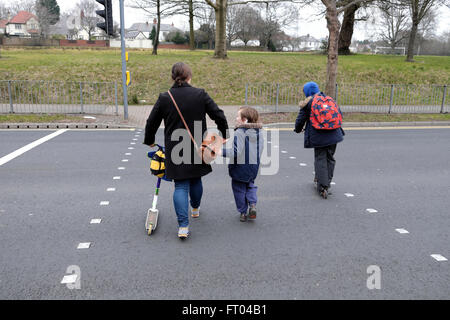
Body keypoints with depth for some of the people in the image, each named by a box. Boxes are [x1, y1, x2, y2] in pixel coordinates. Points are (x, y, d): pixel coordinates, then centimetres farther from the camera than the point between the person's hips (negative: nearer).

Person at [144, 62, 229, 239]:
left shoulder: (164, 98, -5)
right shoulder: (200, 94, -6)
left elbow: (151, 123, 3)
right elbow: (219, 116, -5)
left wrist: (149, 141, 21)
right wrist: (224, 135, 11)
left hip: (175, 150, -1)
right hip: (197, 148, 1)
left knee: (181, 186, 4)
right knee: (195, 180, 22)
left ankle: (183, 226, -6)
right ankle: (195, 209, 45)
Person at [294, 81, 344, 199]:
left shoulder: (308, 103, -1)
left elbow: (301, 119, 4)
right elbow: (339, 114, 21)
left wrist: (298, 130, 24)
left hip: (318, 137, -4)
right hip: (333, 135, 4)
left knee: (320, 159, 2)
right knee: (330, 158, 15)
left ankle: (323, 188, -5)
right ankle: (327, 183, 22)